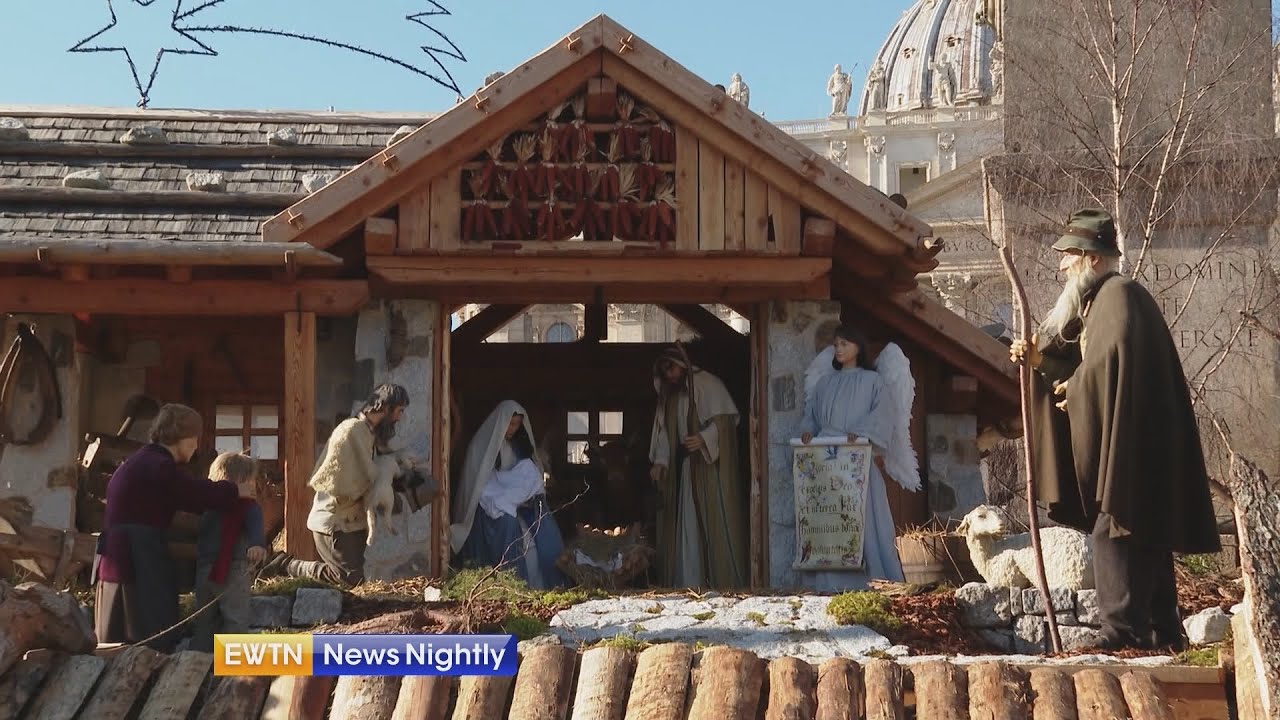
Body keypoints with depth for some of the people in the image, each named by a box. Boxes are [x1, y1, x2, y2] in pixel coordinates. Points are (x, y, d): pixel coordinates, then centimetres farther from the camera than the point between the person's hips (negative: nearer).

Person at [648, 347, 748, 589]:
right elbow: (663, 430, 14)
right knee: (686, 522, 4)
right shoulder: (669, 395, 16)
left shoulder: (708, 385, -5)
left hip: (711, 464, -7)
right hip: (684, 467, 7)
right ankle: (690, 580, 6)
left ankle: (723, 578, -4)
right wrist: (660, 461, 2)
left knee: (714, 520, -7)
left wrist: (704, 438, -28)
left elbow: (725, 418, -13)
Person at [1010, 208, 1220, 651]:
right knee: (1146, 538, 13)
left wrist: (1075, 390, -10)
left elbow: (1110, 363, -26)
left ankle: (1124, 632, -13)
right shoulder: (1102, 299, 20)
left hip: (1129, 444, -10)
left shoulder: (1118, 295, -12)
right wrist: (1041, 359, 5)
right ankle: (1161, 634, 20)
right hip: (1129, 445, 10)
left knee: (1116, 533, -12)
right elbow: (1088, 365, 20)